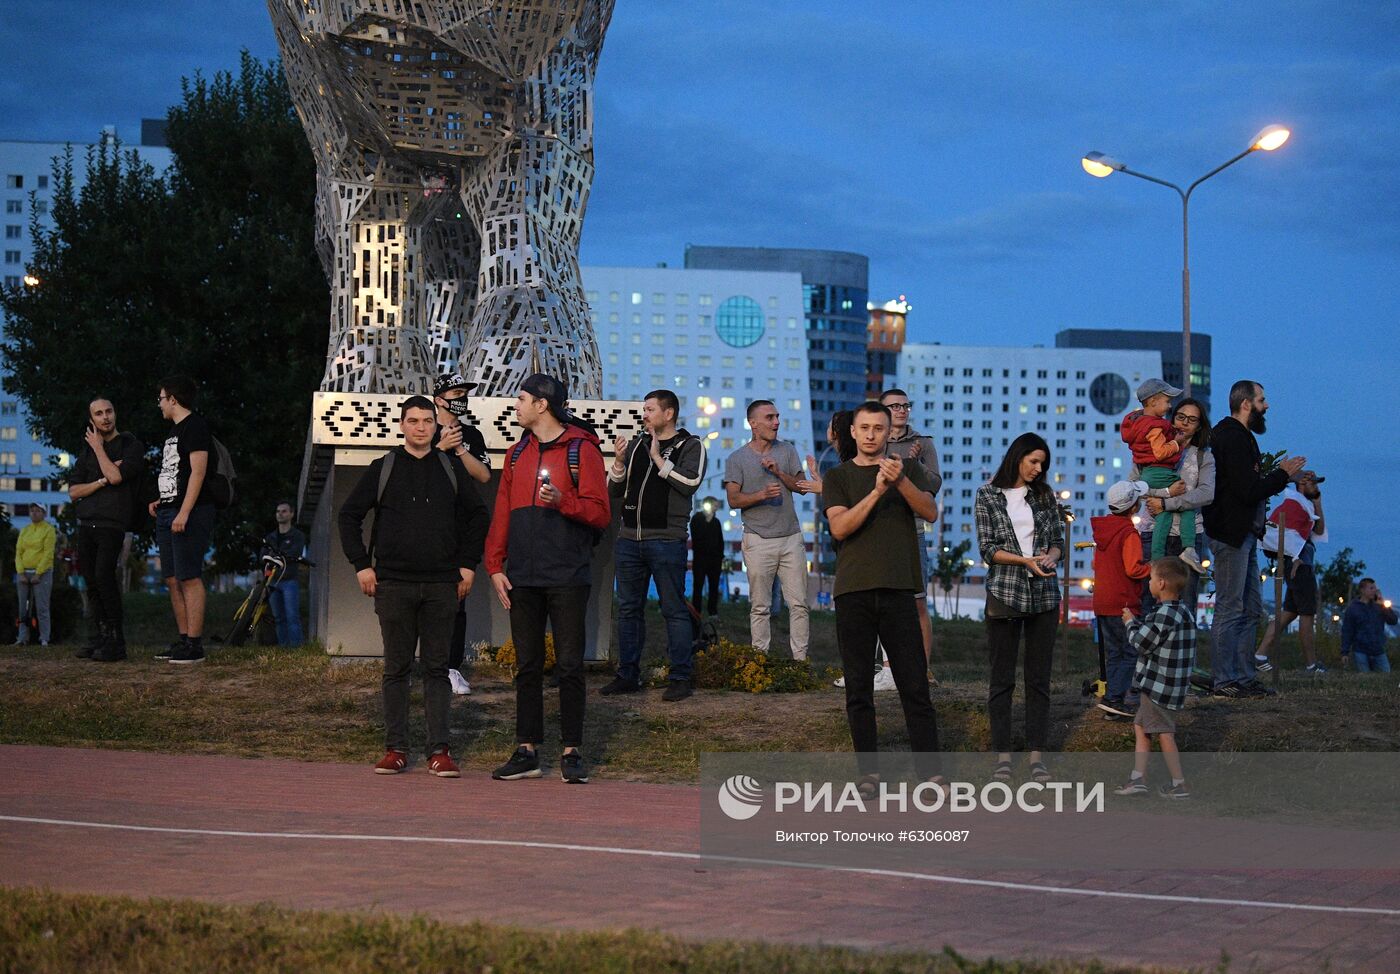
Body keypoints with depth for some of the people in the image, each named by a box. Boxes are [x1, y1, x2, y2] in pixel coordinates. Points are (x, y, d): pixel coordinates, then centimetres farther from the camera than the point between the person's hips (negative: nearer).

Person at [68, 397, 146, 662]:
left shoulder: (132, 446, 0)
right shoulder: (87, 452, 17)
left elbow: (116, 476, -18)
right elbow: (73, 491, 8)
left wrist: (98, 448, -5)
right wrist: (102, 481, -7)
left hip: (112, 524, -7)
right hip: (86, 524, 7)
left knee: (104, 576, -20)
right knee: (92, 581, 6)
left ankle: (116, 642, -18)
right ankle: (102, 637, 13)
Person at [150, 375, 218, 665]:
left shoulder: (195, 426, -8)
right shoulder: (175, 430, 22)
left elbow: (197, 472, -17)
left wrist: (183, 512, -22)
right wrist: (160, 501, 14)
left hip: (190, 514, -10)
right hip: (168, 513, 10)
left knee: (189, 578, -11)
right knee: (173, 580, 9)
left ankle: (195, 645, -12)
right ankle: (183, 640, 13)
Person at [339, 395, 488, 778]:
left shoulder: (451, 469, 9)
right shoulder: (383, 469, 5)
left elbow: (477, 515, 17)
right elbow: (349, 515, 8)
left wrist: (468, 564, 9)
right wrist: (361, 565, 1)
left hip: (441, 586, 1)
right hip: (393, 584, -1)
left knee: (437, 668, 1)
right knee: (396, 668, 3)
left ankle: (440, 750, 2)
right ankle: (395, 749, 8)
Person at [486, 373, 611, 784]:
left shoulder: (581, 450, -2)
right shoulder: (518, 454, 15)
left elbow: (600, 514, -6)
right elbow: (502, 514, 16)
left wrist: (562, 501, -21)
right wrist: (495, 565, 7)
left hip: (567, 576, -5)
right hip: (523, 579, 5)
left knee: (569, 665, -2)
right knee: (527, 666, 7)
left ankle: (572, 753, 4)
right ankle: (527, 751, 12)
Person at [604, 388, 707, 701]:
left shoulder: (689, 445, 0)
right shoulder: (636, 444, 14)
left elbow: (690, 482, -17)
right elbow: (614, 490, 14)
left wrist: (658, 458, -13)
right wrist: (619, 462, -3)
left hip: (666, 541, -6)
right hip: (629, 538, 6)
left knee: (674, 610, -3)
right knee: (629, 609, 10)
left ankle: (680, 678, 0)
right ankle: (628, 675, 17)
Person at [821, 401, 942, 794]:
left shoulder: (908, 469, 12)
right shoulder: (838, 477, 9)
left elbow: (931, 512, -5)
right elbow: (839, 527, -6)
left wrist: (900, 481, -21)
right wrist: (877, 491, -18)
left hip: (898, 589, 0)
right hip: (853, 592, 1)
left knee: (915, 686, -3)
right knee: (858, 688, 3)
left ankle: (931, 773, -2)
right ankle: (869, 772, 10)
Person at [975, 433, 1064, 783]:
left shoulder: (1045, 494, 9)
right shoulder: (988, 495, 0)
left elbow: (1058, 540, 11)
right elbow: (988, 548, -4)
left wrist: (1051, 556, -11)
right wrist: (1025, 561, -17)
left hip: (1044, 595, 3)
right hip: (1004, 593, -3)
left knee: (1039, 677, 4)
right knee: (1002, 678, 2)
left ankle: (1037, 755, 8)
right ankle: (1002, 755, 6)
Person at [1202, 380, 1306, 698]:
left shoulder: (1237, 436, 18)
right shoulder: (1234, 438, -17)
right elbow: (1248, 492, -22)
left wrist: (1279, 476, 9)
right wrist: (1282, 474, -10)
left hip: (1243, 534, 11)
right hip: (1231, 535, -11)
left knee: (1250, 609, 13)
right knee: (1231, 609, -7)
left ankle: (1243, 678, 17)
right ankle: (1223, 681, -3)